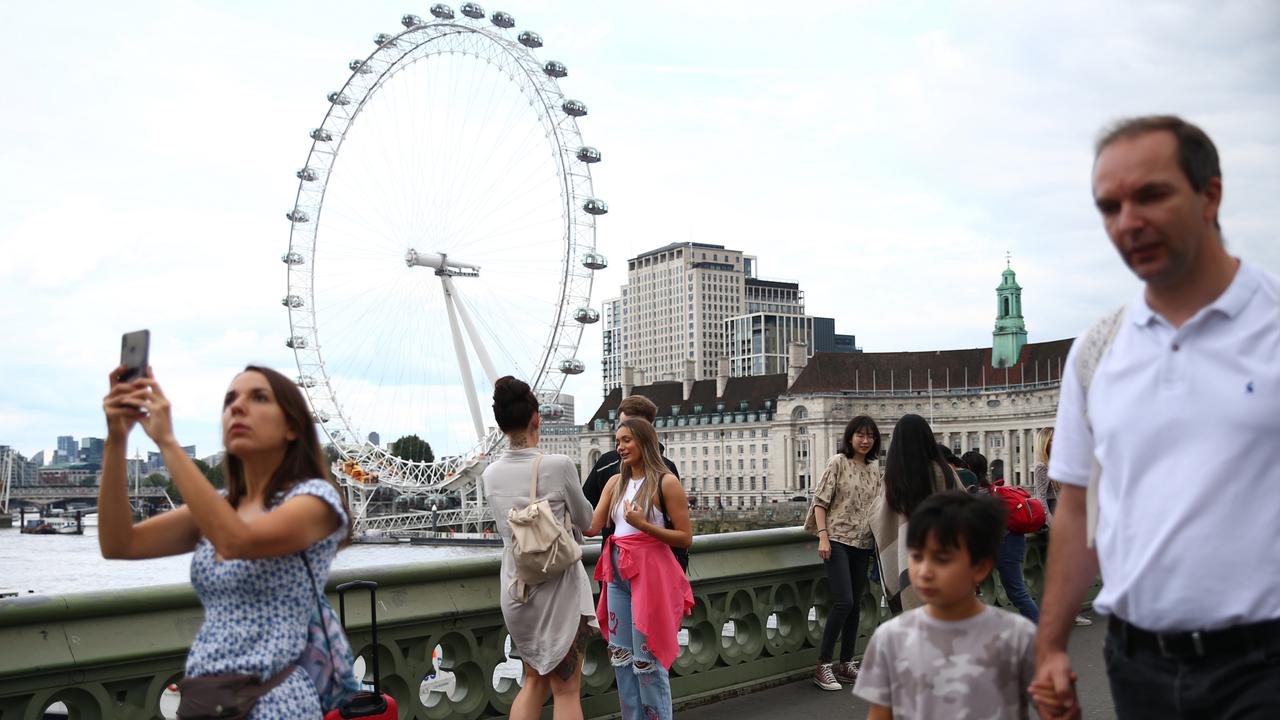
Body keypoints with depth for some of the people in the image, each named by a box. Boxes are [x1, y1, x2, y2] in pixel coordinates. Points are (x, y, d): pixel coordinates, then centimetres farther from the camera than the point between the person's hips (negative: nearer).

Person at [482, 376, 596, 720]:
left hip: (515, 590, 5)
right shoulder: (558, 465, -15)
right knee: (566, 689, 6)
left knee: (535, 680, 21)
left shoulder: (491, 473, 0)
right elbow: (585, 521, 1)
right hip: (558, 590, -5)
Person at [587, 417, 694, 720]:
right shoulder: (615, 482, 10)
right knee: (620, 656, 12)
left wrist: (643, 524, -20)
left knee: (646, 658, -1)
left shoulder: (666, 482, -9)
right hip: (618, 574, 7)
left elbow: (686, 538, -11)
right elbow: (593, 527, 3)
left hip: (650, 573, -7)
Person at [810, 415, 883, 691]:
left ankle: (846, 663, 19)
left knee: (855, 605, 8)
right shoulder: (838, 462, -4)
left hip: (862, 544, 6)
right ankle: (823, 665, -5)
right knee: (844, 602, -14)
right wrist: (823, 536, -16)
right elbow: (820, 501, -8)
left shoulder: (873, 472, 14)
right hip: (838, 540, -6)